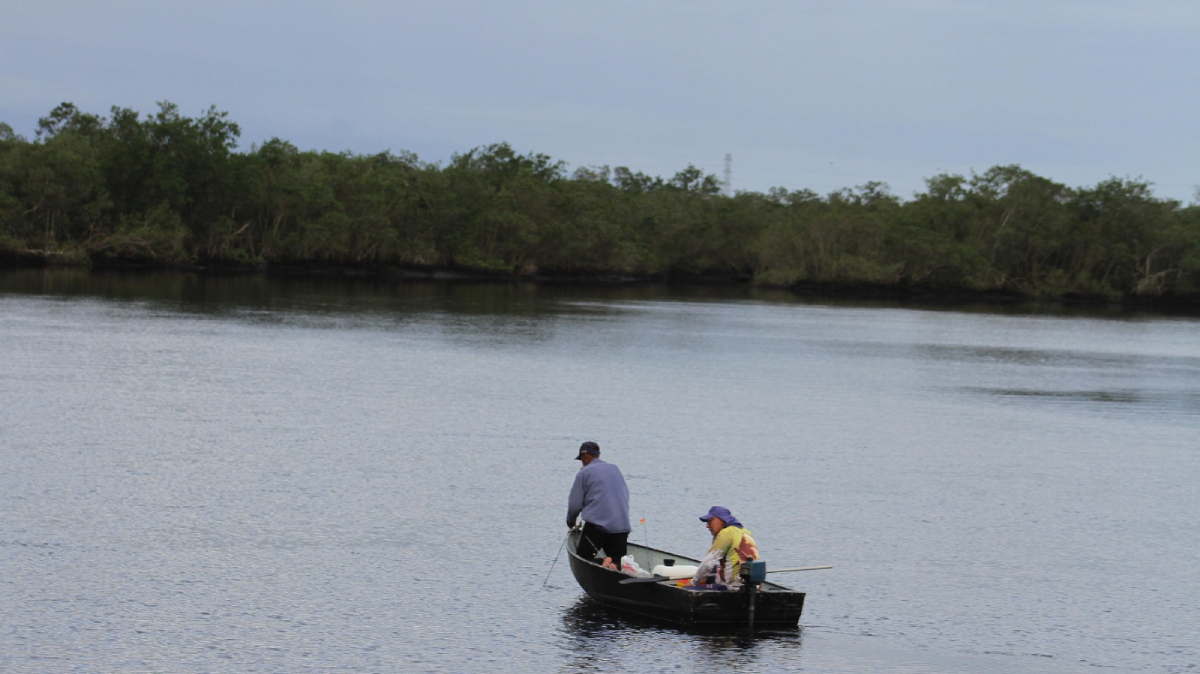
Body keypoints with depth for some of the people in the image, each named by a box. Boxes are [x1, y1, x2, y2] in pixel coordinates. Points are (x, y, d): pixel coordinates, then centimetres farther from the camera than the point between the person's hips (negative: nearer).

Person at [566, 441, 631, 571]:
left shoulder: (584, 473, 2)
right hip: (622, 525, 5)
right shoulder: (615, 469, 19)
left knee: (582, 559, 6)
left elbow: (575, 504, 1)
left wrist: (570, 521, 20)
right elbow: (626, 496, 24)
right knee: (619, 560, 10)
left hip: (596, 525, -5)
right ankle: (612, 564, -26)